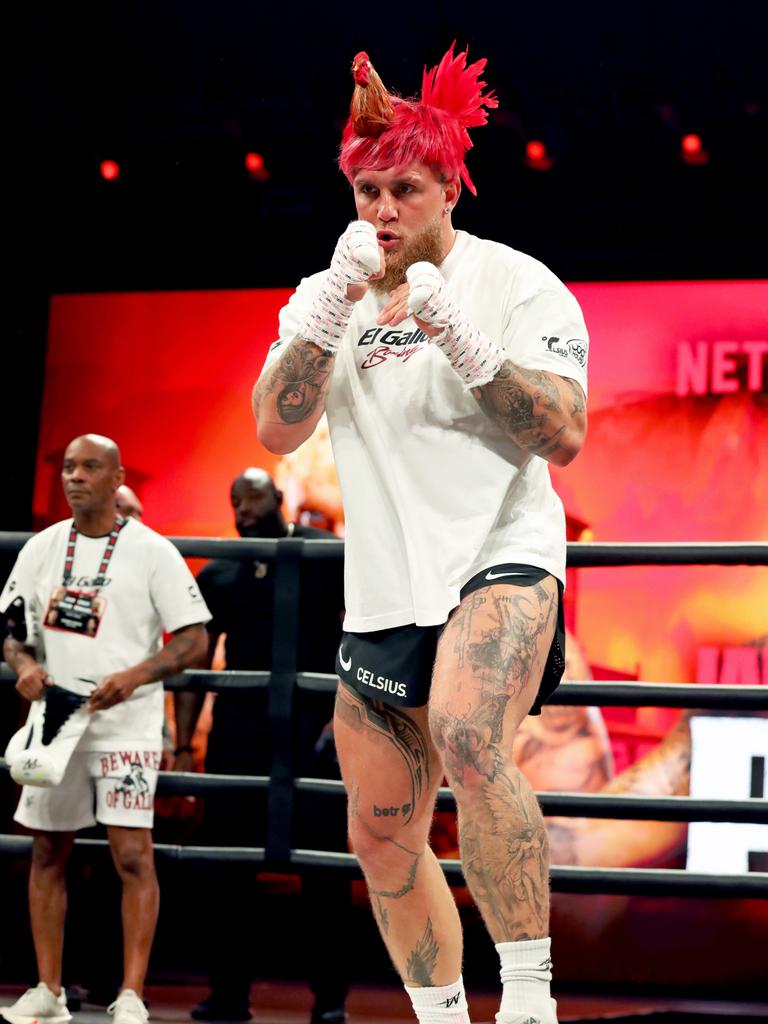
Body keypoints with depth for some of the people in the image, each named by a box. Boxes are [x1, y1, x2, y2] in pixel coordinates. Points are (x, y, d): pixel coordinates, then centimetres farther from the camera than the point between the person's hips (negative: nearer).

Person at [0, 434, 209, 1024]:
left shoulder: (152, 551, -6)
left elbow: (195, 641, -8)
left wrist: (134, 676, -22)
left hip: (126, 725, -5)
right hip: (54, 718, 5)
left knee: (133, 855, -12)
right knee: (48, 853, 9)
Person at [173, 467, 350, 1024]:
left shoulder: (326, 555, 3)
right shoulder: (217, 575, 13)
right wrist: (183, 745, 4)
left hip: (312, 730, -3)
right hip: (238, 732, 4)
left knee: (322, 864, -3)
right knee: (229, 865, 4)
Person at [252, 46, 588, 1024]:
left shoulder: (517, 283, -2)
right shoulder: (325, 297, 10)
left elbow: (564, 435, -12)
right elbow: (276, 429, -4)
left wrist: (460, 338, -21)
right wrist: (338, 304, -15)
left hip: (501, 555, -6)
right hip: (381, 594, 6)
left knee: (466, 737, -34)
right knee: (382, 835, 8)